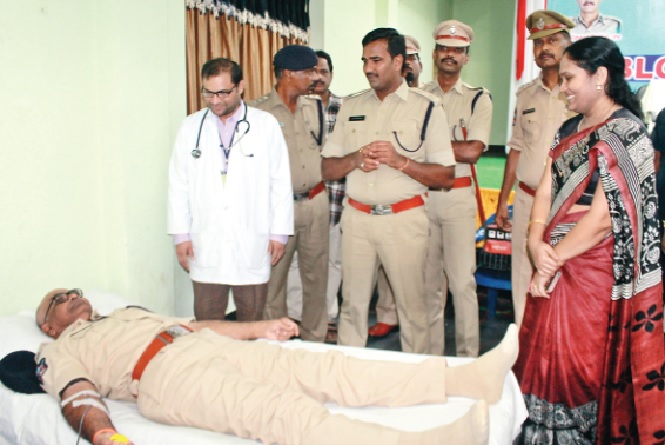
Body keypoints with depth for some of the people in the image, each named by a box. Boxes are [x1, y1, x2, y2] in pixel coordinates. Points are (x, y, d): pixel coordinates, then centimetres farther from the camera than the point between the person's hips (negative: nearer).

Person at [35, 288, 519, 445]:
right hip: (167, 374, -7)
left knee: (325, 368, -11)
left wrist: (261, 328, 27)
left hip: (212, 348, 7)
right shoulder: (59, 354, 17)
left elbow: (198, 325, 32)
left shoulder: (127, 313, 36)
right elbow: (79, 400, -2)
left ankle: (467, 378, -18)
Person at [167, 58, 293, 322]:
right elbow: (178, 184, 7)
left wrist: (279, 232, -1)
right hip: (205, 244, 1)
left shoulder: (266, 125, 2)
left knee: (252, 324, 7)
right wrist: (180, 234, 3)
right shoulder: (191, 127, 6)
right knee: (206, 323, 6)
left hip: (253, 243, -1)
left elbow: (281, 183, 2)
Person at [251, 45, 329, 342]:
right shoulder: (259, 111, -7)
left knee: (316, 276, 12)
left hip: (315, 202, 4)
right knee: (274, 278, 4)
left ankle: (315, 339, 27)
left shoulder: (315, 107, 8)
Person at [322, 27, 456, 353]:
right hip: (356, 216, 3)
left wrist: (400, 161, -17)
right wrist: (355, 159, -9)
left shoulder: (426, 108, 0)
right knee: (353, 303, 10)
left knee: (411, 304, 3)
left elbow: (446, 176, -4)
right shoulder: (351, 107, 11)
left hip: (404, 219, -3)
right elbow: (327, 169, 11)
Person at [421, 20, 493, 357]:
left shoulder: (478, 99, 3)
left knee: (462, 281, -2)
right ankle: (430, 356, 21)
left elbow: (473, 151, -11)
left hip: (458, 197, -2)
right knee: (428, 280, 10)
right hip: (421, 196, 2)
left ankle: (468, 358, 10)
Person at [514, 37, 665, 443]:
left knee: (585, 367, 4)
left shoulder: (626, 134, -13)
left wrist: (552, 260, -12)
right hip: (557, 264, 7)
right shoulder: (570, 130, 11)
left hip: (597, 268, -7)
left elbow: (602, 218, -19)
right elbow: (546, 191, 6)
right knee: (546, 358, 14)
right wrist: (537, 244, -10)